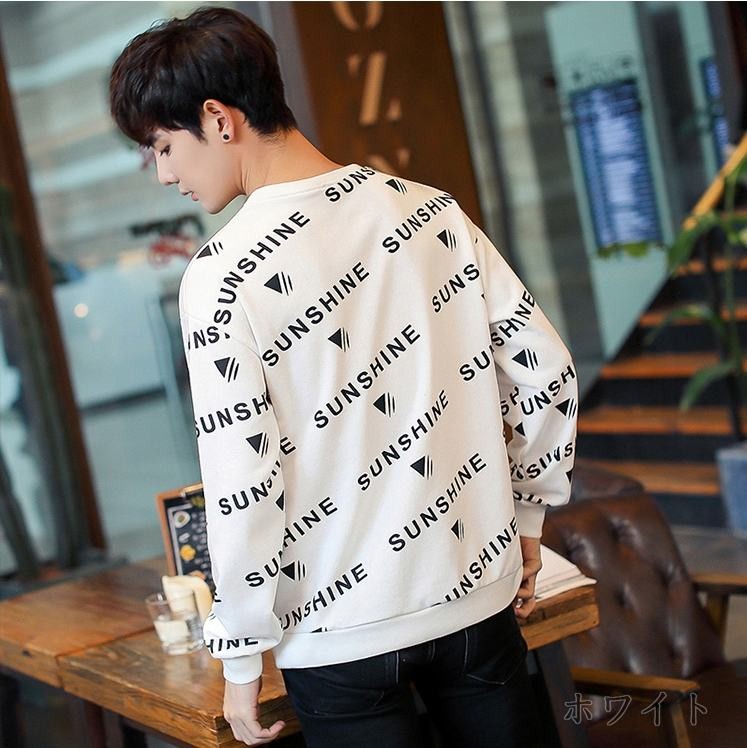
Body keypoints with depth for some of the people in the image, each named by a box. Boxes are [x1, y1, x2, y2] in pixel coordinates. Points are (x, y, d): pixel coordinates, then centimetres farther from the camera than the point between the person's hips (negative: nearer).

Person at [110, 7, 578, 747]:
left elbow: (242, 489, -16)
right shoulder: (430, 209, -2)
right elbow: (545, 371, 2)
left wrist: (242, 661, -4)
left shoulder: (221, 275, -15)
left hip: (343, 636, -4)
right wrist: (526, 515, 16)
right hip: (480, 597, 4)